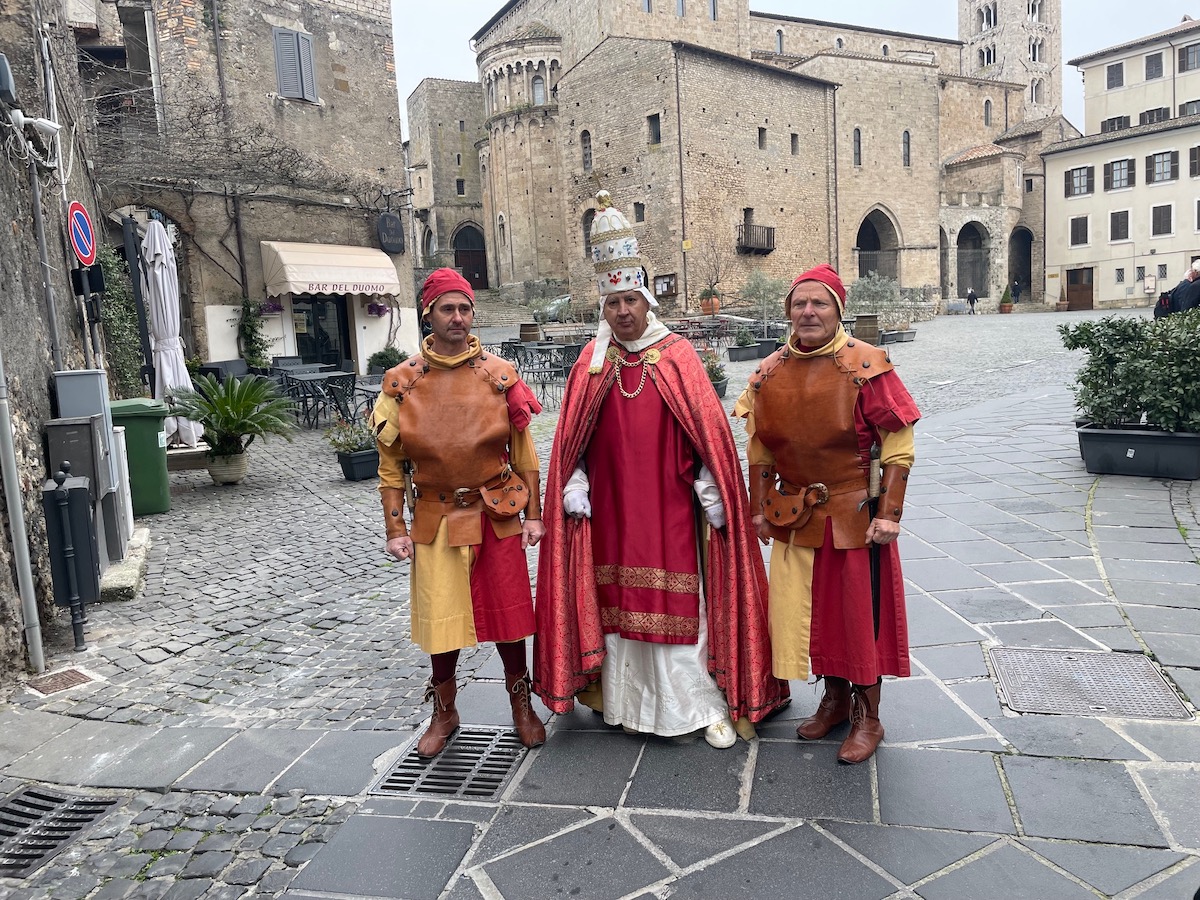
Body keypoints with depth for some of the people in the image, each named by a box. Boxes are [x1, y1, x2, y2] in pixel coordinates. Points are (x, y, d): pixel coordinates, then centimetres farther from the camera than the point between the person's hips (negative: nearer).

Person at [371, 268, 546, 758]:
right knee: (440, 619, 8)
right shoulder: (402, 382, -2)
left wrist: (532, 514, -1)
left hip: (497, 514, 0)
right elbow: (390, 464, 2)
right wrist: (396, 528, -2)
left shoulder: (499, 374, -1)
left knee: (507, 613, 9)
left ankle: (522, 706, 29)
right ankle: (443, 713, 30)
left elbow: (523, 451, 3)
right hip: (436, 518, 0)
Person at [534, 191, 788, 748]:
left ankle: (707, 705, 16)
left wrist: (711, 490, -8)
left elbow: (708, 428, -4)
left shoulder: (677, 356, -3)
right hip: (610, 507, 3)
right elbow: (572, 436, 8)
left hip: (670, 505, -2)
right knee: (621, 601, 10)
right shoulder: (592, 362, 5)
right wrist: (574, 484, -1)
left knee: (680, 603, 2)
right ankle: (628, 701, 25)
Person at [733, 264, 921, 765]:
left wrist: (889, 513, -16)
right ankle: (835, 698, 35)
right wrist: (759, 508, 7)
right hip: (795, 514, 4)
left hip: (854, 512, -4)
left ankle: (868, 718, 23)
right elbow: (759, 447, 9)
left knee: (860, 608, 6)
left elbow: (898, 446, -11)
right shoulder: (771, 372, 2)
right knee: (809, 607, 14)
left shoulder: (865, 366, -11)